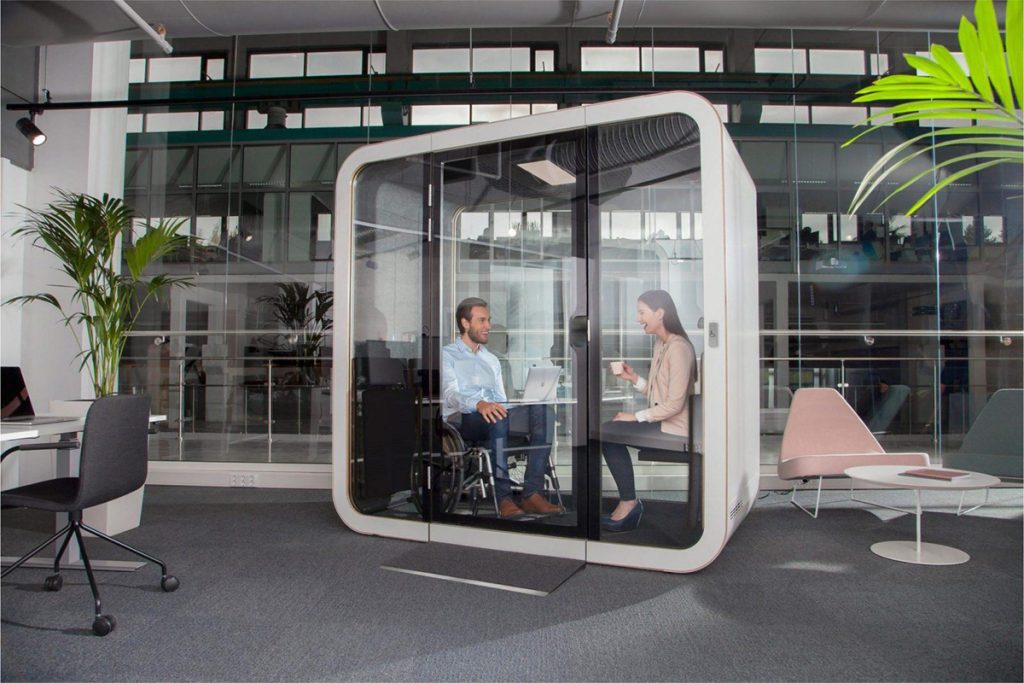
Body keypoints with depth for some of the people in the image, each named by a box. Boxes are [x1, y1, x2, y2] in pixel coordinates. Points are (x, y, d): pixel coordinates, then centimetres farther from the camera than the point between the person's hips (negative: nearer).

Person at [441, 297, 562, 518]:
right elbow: (451, 393, -11)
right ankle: (503, 497, -37)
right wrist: (479, 404, -32)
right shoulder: (447, 355, 8)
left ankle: (532, 493, -31)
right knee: (498, 418, -40)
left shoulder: (492, 359, 30)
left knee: (544, 411, -23)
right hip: (461, 419, -5)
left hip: (495, 417, 6)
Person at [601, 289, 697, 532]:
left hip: (675, 430, -9)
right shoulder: (660, 344, 11)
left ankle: (629, 502, 2)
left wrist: (636, 417, -15)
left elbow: (674, 404, -21)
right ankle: (628, 502, 6)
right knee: (608, 431, 3)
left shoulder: (678, 348, -18)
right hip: (662, 423, 9)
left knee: (607, 432, -14)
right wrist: (633, 378, -1)